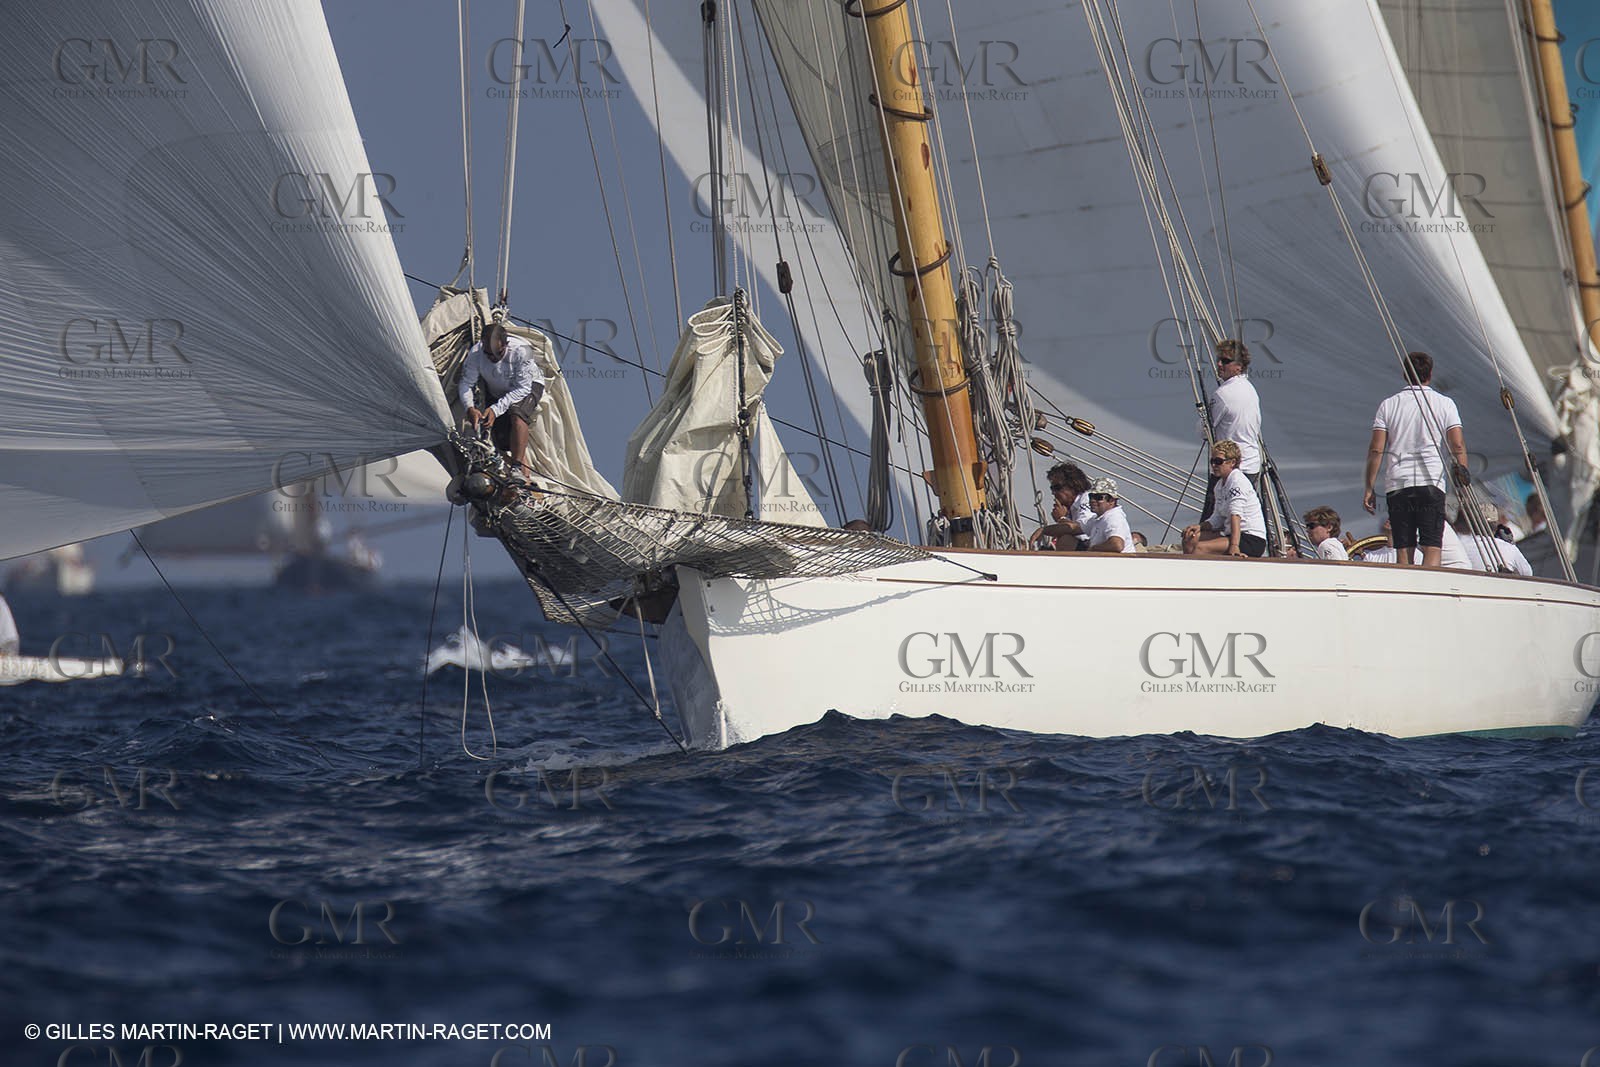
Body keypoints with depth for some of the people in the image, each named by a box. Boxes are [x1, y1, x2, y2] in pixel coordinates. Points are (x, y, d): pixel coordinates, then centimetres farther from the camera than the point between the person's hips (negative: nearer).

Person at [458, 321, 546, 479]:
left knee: (516, 414, -35)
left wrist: (496, 409, -38)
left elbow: (522, 389, -32)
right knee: (502, 442, -12)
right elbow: (466, 384, -17)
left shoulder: (521, 351, -36)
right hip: (496, 393, 4)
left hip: (529, 385, -4)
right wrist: (470, 408, -37)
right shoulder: (475, 353, -27)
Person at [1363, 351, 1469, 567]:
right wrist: (1463, 472, 7)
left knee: (1403, 550, 6)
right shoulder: (1444, 404, 5)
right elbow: (1457, 445, -3)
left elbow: (1376, 449, 3)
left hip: (1396, 484, 2)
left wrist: (1369, 488, 6)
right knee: (1432, 547, -6)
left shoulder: (1388, 405, 7)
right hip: (1431, 482, -2)